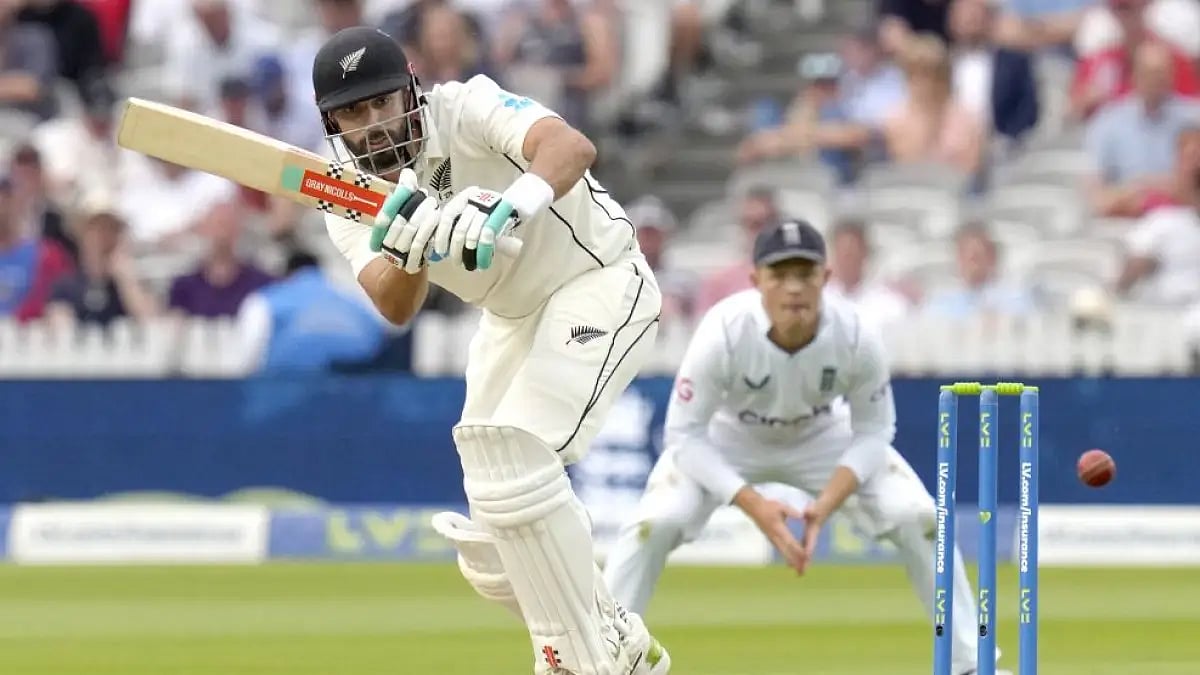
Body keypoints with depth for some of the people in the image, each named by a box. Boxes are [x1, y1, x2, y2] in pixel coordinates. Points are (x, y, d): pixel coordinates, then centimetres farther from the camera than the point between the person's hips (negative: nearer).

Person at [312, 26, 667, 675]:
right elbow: (396, 308, -24)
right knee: (488, 555, 4)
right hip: (512, 319, 7)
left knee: (511, 455, -27)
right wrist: (407, 246, -45)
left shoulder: (465, 107, -24)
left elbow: (573, 147, -43)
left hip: (598, 280, -7)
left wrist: (507, 209, -62)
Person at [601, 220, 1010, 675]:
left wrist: (827, 503, -31)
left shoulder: (856, 337, -31)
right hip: (727, 438, -1)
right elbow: (684, 435, -28)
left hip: (823, 438, 2)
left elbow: (872, 432, -15)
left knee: (916, 518, -14)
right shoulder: (723, 333, -37)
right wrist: (754, 506, -38)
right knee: (656, 523, -24)